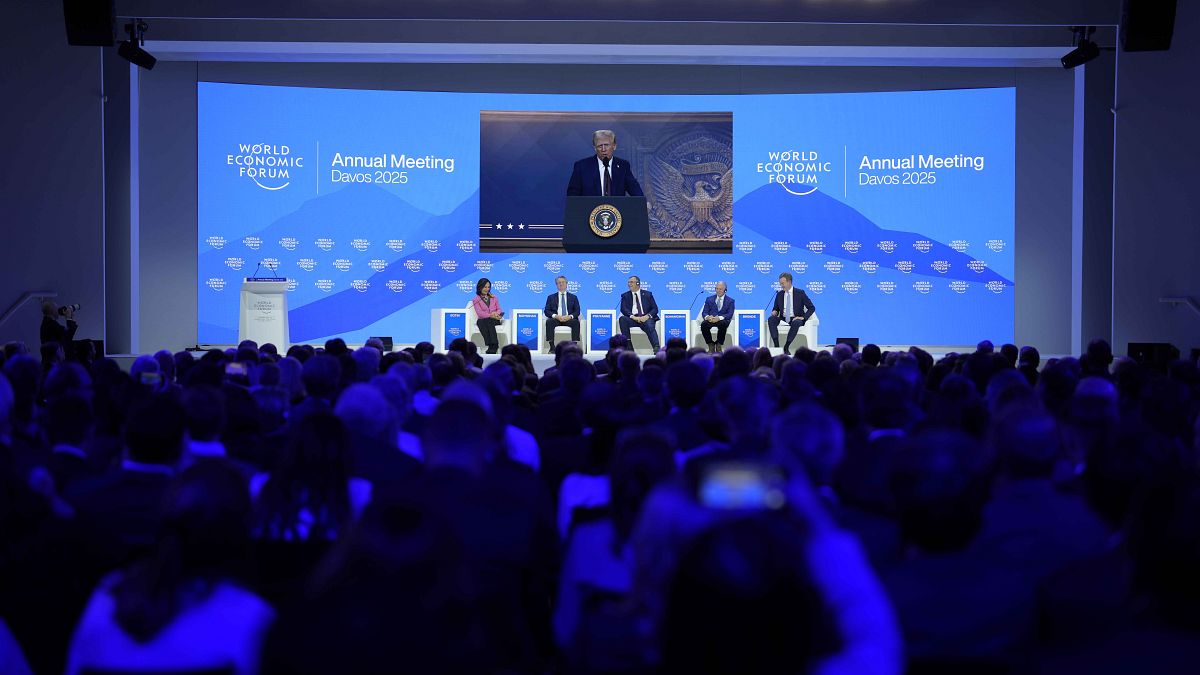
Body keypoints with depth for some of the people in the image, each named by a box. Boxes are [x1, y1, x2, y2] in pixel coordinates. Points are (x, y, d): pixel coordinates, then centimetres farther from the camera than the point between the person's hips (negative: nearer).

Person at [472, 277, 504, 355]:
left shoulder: (494, 298, 23)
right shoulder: (476, 300, 12)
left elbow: (499, 310, 17)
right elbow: (479, 313, -2)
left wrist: (496, 313, -8)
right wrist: (491, 315, -17)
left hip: (495, 320, 1)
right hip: (483, 320, -1)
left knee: (489, 321, -36)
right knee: (480, 322, -38)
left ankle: (492, 346, -50)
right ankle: (494, 345, -52)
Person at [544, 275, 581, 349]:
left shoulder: (573, 297, 18)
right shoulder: (551, 297, 18)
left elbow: (577, 311, 9)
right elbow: (546, 311, 8)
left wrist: (570, 316, -14)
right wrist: (555, 316, -13)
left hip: (569, 319, 0)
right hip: (556, 319, 0)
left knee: (576, 322, -33)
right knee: (549, 321, -34)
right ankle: (552, 346, -36)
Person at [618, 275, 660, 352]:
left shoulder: (647, 294, 15)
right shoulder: (625, 295, 15)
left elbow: (655, 309, 8)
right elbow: (623, 309, 1)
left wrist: (647, 316, -14)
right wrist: (633, 317, -19)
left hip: (646, 318, -1)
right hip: (632, 319, 1)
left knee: (650, 326, -34)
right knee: (622, 319, -30)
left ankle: (656, 348, -49)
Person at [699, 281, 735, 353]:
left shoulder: (730, 301, 10)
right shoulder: (709, 299, 17)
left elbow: (730, 314, -3)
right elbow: (704, 312, 9)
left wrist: (719, 318, -24)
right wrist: (707, 317, -18)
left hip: (722, 320, -2)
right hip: (710, 319, 2)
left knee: (723, 324, -39)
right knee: (703, 324, -33)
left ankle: (718, 345, -21)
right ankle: (711, 345, -17)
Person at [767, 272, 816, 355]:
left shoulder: (800, 293, -2)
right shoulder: (779, 294, 9)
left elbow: (812, 308, -1)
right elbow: (776, 308, 21)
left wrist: (803, 317, -15)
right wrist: (774, 312, -5)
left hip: (796, 319, -4)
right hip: (783, 319, 4)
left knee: (796, 323, -39)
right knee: (771, 319, -26)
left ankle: (786, 347, -31)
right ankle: (776, 346, -33)